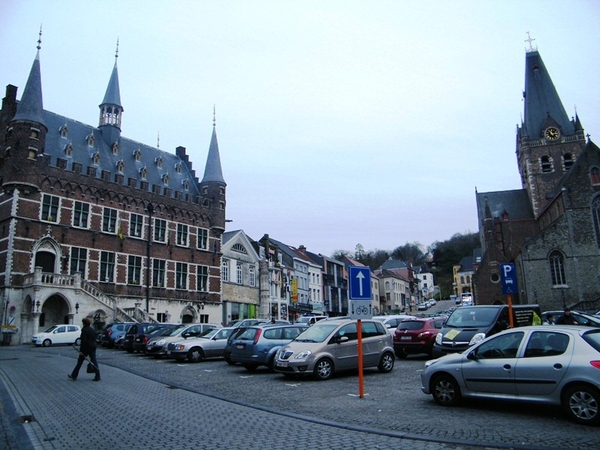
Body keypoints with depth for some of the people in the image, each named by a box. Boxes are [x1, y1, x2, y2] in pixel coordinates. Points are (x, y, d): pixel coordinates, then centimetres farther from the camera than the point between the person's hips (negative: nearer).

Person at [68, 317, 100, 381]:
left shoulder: (84, 330, -11)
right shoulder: (93, 330, 11)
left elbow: (83, 341, -18)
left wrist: (81, 350, -16)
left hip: (86, 348, -6)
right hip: (93, 347, 6)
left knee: (80, 362, 9)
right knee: (94, 361, 4)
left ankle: (74, 375, 21)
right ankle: (97, 376, -1)